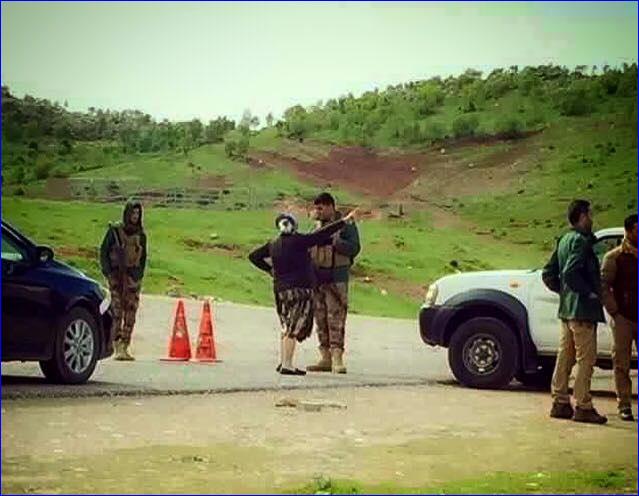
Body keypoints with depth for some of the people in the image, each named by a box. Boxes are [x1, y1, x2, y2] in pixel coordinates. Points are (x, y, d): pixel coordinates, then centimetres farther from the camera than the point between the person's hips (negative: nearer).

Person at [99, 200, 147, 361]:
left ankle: (125, 347, 6)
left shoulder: (140, 234, 11)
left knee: (130, 314, 1)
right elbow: (103, 251, 3)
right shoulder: (115, 230, 1)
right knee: (117, 312, -9)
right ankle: (117, 349, -11)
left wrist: (140, 274, 6)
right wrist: (107, 272, -5)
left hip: (133, 277, 4)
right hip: (117, 275, -3)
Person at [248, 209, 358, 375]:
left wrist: (270, 269, 14)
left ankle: (283, 363, 22)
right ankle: (287, 366, -6)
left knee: (286, 327, 18)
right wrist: (344, 221, -12)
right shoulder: (298, 241, -13)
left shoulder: (273, 245, 7)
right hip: (299, 289, -7)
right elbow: (322, 235, -15)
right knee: (293, 329, -5)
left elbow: (254, 256, 15)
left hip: (280, 288, 7)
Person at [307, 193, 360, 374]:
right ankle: (325, 357, 14)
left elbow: (353, 249, -15)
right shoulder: (318, 226, 16)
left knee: (336, 318, -12)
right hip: (317, 278, 7)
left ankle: (337, 357, -12)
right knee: (320, 318, 8)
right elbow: (310, 249, 25)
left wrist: (333, 240, -22)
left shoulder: (346, 225, -3)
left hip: (336, 279, -7)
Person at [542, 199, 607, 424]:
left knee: (565, 357, 12)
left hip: (567, 309, 10)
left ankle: (560, 403, 17)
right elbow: (570, 272, -26)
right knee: (585, 359, -5)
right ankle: (583, 407, -4)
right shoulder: (580, 240, -14)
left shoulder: (564, 240, 15)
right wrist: (589, 293, -17)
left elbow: (548, 274, 18)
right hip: (582, 310, -10)